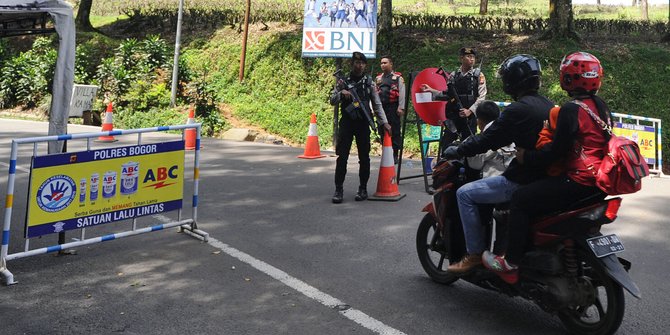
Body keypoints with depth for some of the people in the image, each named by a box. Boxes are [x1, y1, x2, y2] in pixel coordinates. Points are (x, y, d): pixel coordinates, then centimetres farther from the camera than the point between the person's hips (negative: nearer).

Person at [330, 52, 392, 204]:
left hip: (363, 123, 1)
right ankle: (339, 189, 2)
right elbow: (332, 100, 3)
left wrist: (384, 122, -3)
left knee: (364, 157, 4)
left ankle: (363, 189, 15)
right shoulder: (344, 80, 5)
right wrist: (341, 93, -17)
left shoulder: (369, 82, 5)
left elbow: (377, 104, 7)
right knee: (342, 156, -4)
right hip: (346, 122, 0)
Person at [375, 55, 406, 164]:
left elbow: (402, 93, -4)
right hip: (381, 108, 5)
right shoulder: (378, 78, 16)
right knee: (382, 132, 8)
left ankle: (395, 155, 5)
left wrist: (401, 108, -11)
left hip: (393, 108, -5)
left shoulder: (398, 77, 0)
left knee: (395, 132, -2)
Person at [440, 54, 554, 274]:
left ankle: (475, 254, 1)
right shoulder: (548, 105, 11)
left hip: (523, 181, -10)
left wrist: (456, 151, -1)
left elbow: (487, 140, -15)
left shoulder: (518, 109, -17)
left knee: (465, 194, -2)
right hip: (546, 177, 10)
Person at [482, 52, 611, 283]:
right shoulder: (601, 106, 11)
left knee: (521, 200, -8)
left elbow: (556, 151, -20)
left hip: (579, 181, -10)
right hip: (600, 182, 10)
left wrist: (526, 157, -7)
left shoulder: (571, 110, -17)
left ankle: (511, 264, -8)